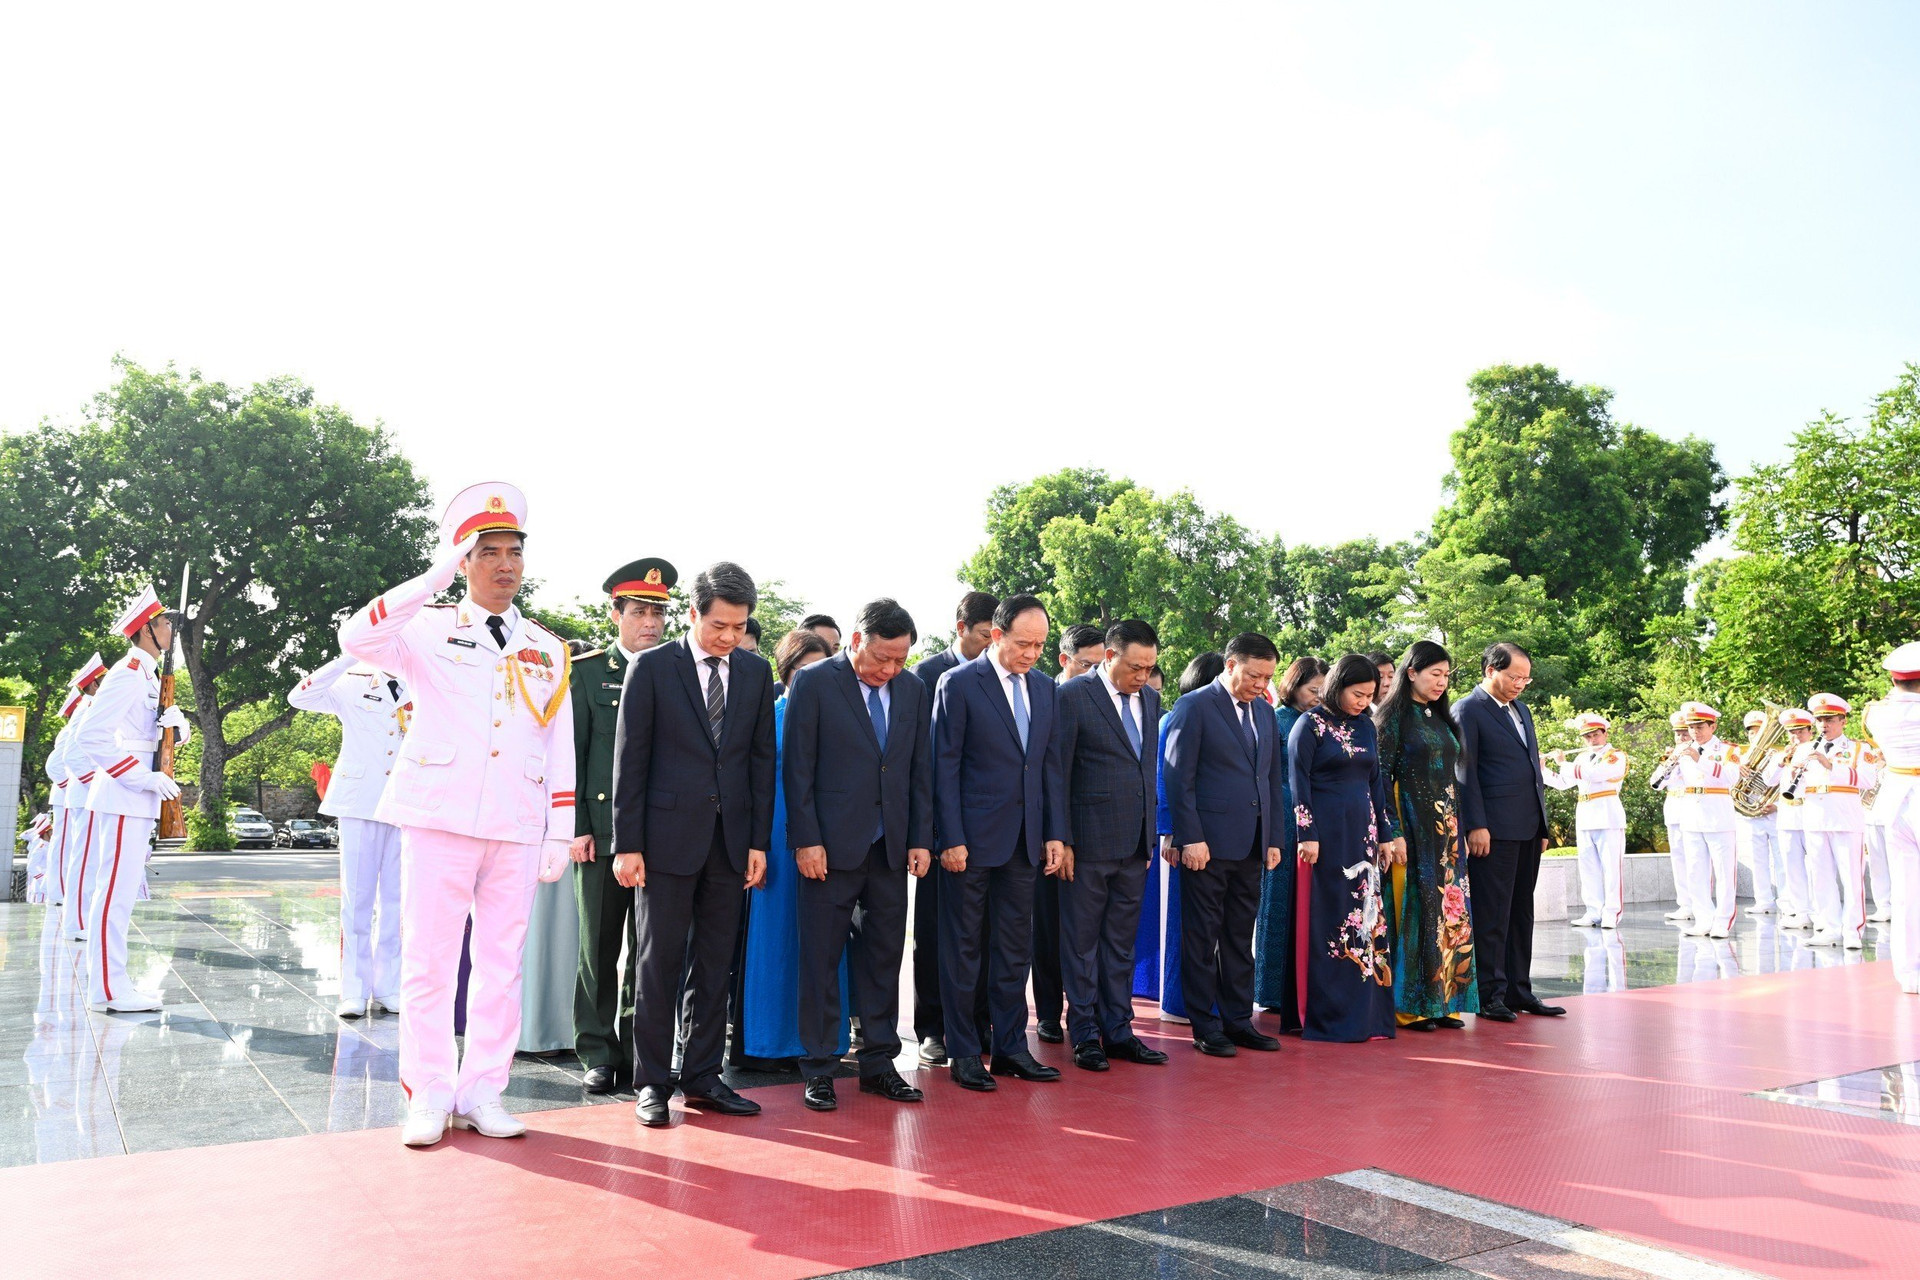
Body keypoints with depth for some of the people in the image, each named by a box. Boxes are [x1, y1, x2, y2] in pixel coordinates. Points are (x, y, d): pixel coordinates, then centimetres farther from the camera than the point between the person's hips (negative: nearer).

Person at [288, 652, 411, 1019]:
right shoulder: (354, 683, 5)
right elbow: (298, 698, -9)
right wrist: (348, 658, -15)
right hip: (360, 802, -2)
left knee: (396, 899, 4)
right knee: (357, 898, -1)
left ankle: (388, 990, 10)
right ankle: (354, 992, 4)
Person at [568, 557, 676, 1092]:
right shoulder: (586, 671, 5)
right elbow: (571, 753, 2)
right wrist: (577, 827, -6)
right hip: (601, 830, -1)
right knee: (599, 948, 5)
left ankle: (639, 1051, 17)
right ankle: (599, 1054, 15)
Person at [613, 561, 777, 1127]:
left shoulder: (756, 672, 9)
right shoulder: (652, 667, -1)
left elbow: (763, 759, 10)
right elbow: (629, 759, -3)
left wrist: (760, 841, 4)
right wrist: (627, 843, -7)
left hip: (731, 840, 4)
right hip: (668, 837, -3)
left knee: (715, 966, 9)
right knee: (659, 964, 2)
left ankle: (703, 1077, 20)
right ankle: (653, 1082, 13)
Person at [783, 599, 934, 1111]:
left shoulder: (912, 689, 9)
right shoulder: (814, 683, -5)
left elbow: (921, 770, 11)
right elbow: (797, 769, -7)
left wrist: (922, 839, 5)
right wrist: (806, 840, -12)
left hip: (891, 848, 5)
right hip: (831, 846, -4)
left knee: (884, 956, 10)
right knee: (821, 958, 3)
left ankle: (879, 1063, 21)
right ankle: (818, 1068, 14)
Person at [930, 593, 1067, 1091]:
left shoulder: (1045, 688, 10)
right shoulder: (959, 684, -7)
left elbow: (1051, 764, 12)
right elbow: (945, 765, -9)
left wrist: (1055, 832, 6)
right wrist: (951, 838, -13)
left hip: (1025, 839, 5)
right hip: (972, 838, -5)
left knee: (1015, 947, 11)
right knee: (964, 948, 5)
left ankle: (1010, 1046, 21)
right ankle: (963, 1053, 14)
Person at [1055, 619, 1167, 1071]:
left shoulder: (1150, 699, 10)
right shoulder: (1074, 696, -9)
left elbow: (1150, 767, 14)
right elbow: (1058, 773, -9)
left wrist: (1151, 833, 10)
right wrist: (1061, 841, -11)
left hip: (1135, 844, 6)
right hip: (1089, 843, -6)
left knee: (1121, 942, 14)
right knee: (1082, 941, 6)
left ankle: (1118, 1030, 23)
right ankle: (1084, 1035, 16)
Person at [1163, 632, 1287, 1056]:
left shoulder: (1265, 712, 14)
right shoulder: (1194, 707, -6)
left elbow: (1272, 778, 18)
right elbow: (1179, 778, -10)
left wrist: (1274, 838, 12)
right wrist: (1191, 838, -15)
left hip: (1251, 846, 6)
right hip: (1208, 844, -6)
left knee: (1240, 938, 13)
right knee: (1202, 938, 2)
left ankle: (1238, 1020, 21)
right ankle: (1205, 1026, 10)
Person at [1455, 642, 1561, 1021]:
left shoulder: (1522, 710, 19)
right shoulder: (1468, 710, -6)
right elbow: (1465, 771, -11)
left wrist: (1542, 824, 19)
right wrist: (1476, 825, -16)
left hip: (1528, 830, 8)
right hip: (1494, 831, -8)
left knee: (1521, 913, 12)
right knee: (1492, 915, -3)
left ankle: (1519, 991, 19)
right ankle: (1491, 995, 2)